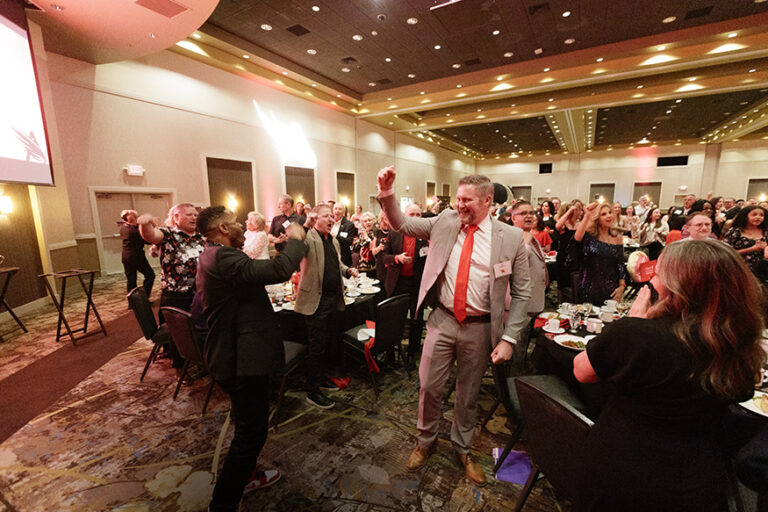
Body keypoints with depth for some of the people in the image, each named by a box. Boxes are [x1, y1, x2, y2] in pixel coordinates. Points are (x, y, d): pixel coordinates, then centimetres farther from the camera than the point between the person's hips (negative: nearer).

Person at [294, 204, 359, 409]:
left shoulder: (333, 241, 12)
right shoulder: (308, 239, -14)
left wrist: (348, 270, 4)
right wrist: (305, 223, -32)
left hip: (332, 299, 8)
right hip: (316, 300, -8)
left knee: (327, 343, 21)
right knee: (317, 347, 2)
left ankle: (321, 377, 41)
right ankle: (312, 392, 17)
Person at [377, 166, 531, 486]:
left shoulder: (511, 238, -7)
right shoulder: (445, 222, 0)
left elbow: (522, 292, -3)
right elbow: (402, 225, 2)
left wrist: (509, 337, -8)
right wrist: (387, 194, -15)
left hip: (480, 328, -1)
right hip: (442, 320, 2)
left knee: (468, 393, 18)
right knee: (429, 387, 13)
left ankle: (462, 449, 46)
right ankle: (425, 441, 42)